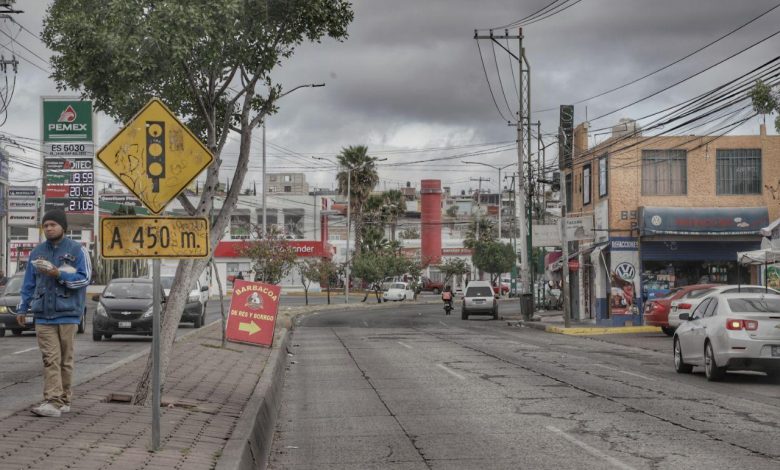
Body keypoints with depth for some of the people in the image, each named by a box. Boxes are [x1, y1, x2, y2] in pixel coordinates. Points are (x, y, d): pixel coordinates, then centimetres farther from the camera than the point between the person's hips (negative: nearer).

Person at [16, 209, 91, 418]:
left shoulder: (77, 250, 1)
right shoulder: (37, 252, 13)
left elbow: (84, 278, -7)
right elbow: (29, 283, 17)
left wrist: (58, 274, -16)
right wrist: (22, 308, 11)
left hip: (67, 313, -2)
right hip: (43, 314, 2)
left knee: (65, 359, 4)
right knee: (50, 359, -7)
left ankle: (64, 399, 12)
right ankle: (53, 402, -11)